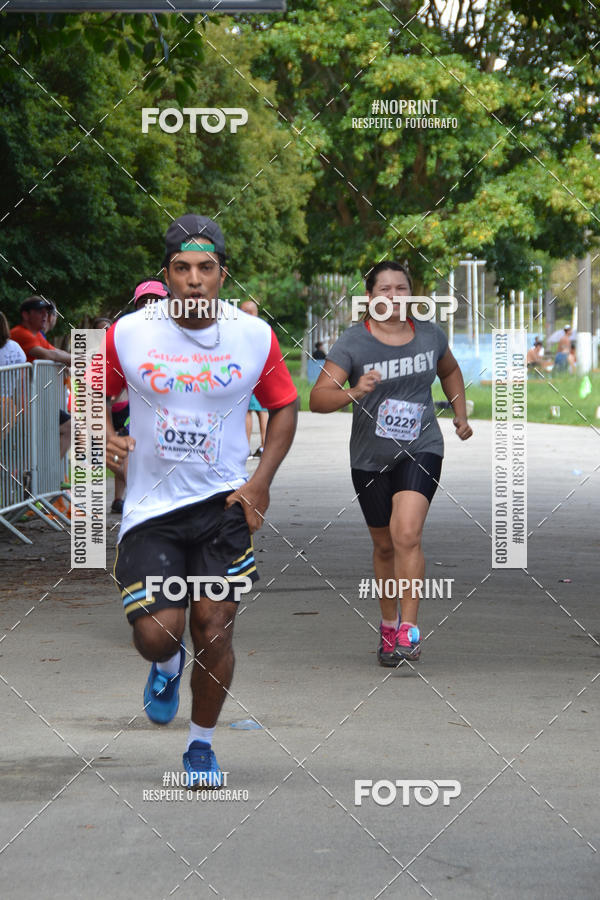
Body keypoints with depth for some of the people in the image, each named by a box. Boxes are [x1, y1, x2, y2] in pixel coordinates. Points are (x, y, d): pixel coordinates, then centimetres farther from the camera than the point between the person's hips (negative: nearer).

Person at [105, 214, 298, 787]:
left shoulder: (255, 336, -3)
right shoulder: (128, 333, -5)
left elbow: (283, 406, 11)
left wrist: (261, 482, 0)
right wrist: (107, 437, -12)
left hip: (224, 503, 1)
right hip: (150, 505, 0)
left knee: (214, 632, -1)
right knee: (156, 635, -10)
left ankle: (202, 744, 23)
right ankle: (168, 665, 29)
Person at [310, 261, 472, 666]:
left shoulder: (431, 335, 1)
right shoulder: (352, 343, -9)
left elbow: (450, 371, 24)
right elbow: (318, 398, -18)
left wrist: (461, 414, 15)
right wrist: (353, 393, -36)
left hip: (421, 450, 0)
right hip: (370, 458, 0)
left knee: (407, 533, -20)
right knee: (384, 545, 13)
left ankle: (409, 630, -18)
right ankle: (389, 624, 34)